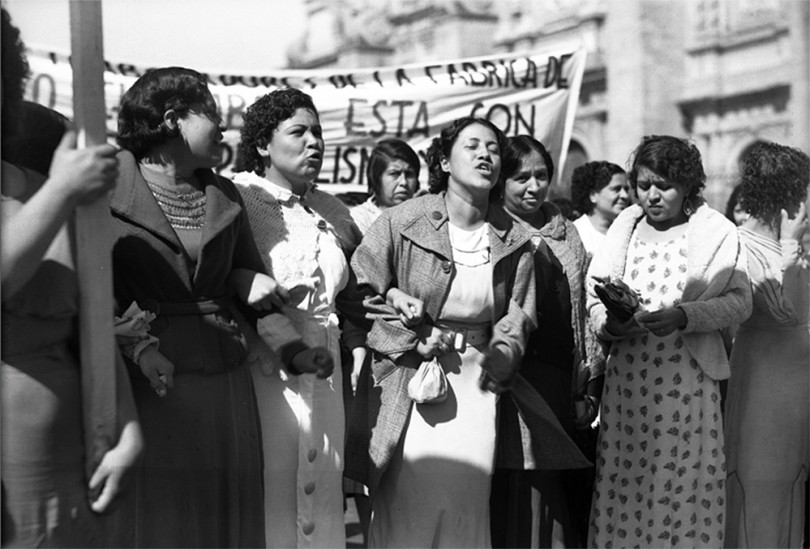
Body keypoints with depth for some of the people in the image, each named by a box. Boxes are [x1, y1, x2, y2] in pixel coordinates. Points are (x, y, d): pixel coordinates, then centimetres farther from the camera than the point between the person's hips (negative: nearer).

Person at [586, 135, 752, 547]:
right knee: (624, 482, 4)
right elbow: (595, 292, 8)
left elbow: (739, 301, -4)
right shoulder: (625, 225, 8)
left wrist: (683, 316, -18)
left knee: (681, 481, -1)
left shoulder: (716, 230, 0)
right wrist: (610, 321, -13)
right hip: (627, 371, 3)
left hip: (687, 377, -2)